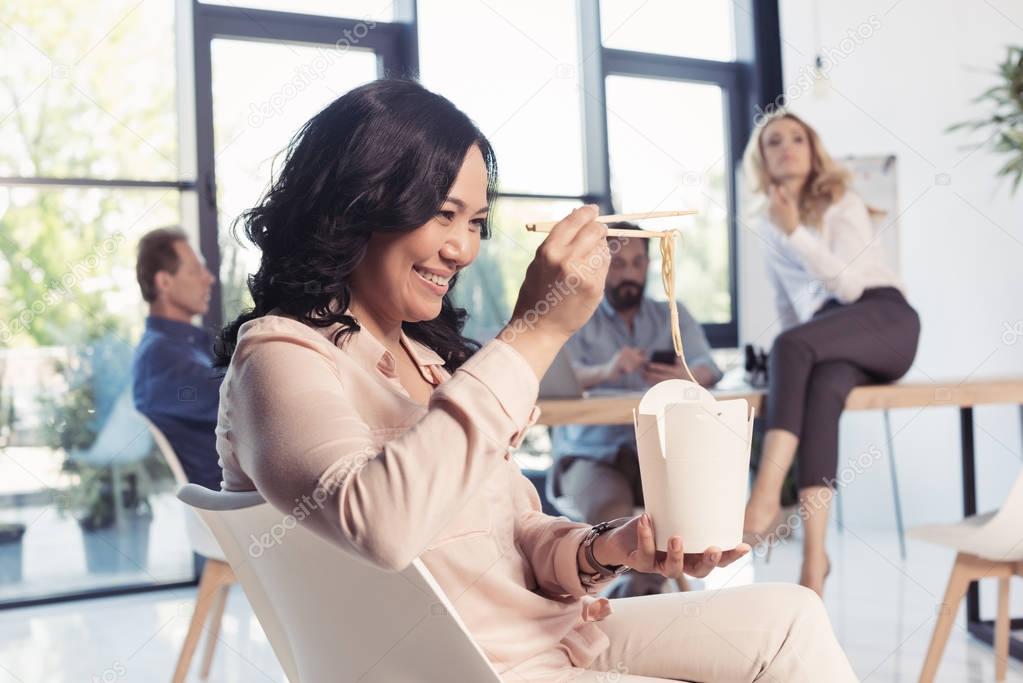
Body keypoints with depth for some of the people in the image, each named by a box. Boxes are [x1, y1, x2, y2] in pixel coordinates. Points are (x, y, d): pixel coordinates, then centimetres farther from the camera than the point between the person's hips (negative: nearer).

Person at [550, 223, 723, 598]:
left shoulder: (674, 316, 16)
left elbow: (708, 368, -3)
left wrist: (684, 376, -29)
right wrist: (605, 371, -33)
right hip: (592, 455, -2)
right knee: (609, 509, -34)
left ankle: (638, 587, -17)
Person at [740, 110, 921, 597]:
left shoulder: (843, 205, 4)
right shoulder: (768, 223, 19)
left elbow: (849, 283, -10)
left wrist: (795, 232, -18)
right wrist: (790, 367, 12)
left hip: (885, 320, -3)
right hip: (826, 339, 3)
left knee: (792, 343, -36)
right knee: (821, 390, -36)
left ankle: (765, 497, -46)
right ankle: (814, 555, -48)